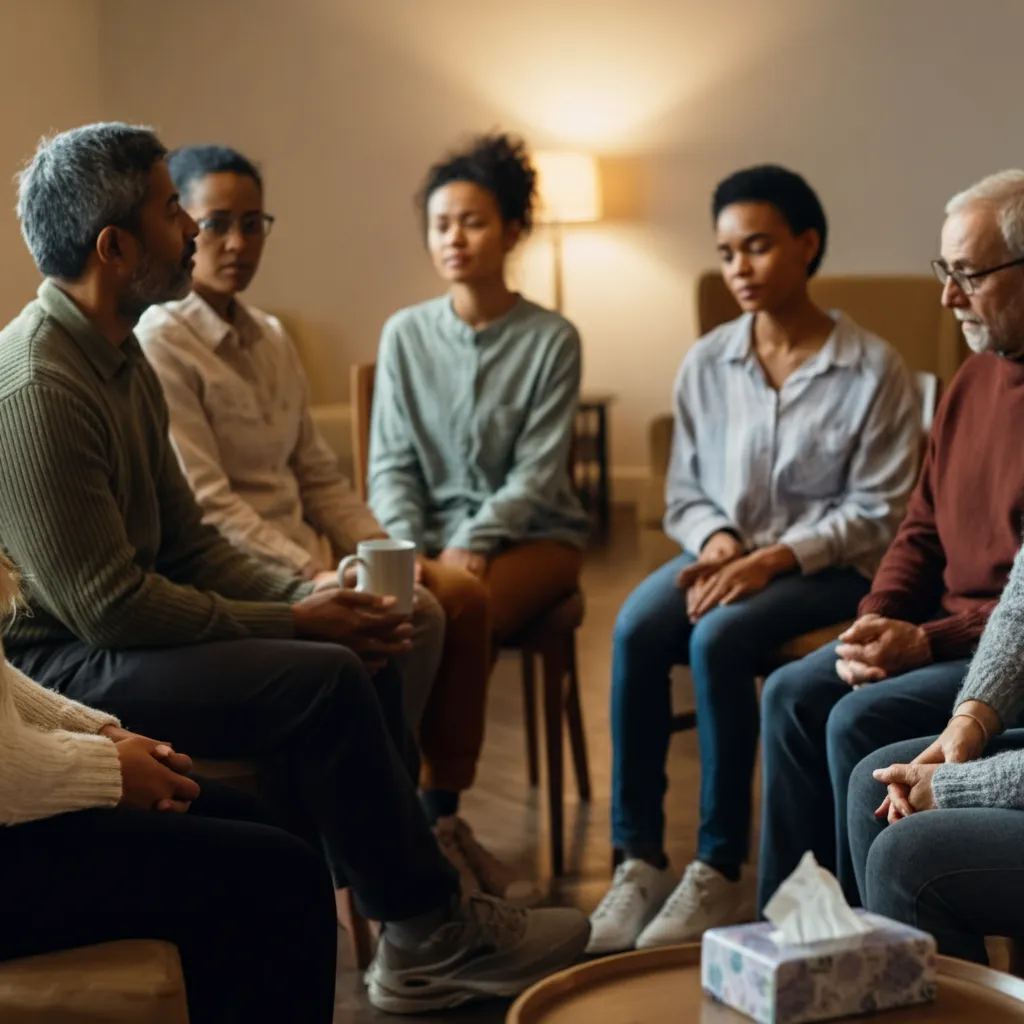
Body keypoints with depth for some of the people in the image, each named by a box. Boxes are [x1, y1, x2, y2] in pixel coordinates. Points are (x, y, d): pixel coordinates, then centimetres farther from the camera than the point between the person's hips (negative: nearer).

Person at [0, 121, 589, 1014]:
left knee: (360, 655, -2)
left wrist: (301, 598, -3)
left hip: (111, 633, 10)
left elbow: (185, 541, 14)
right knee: (324, 681, -22)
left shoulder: (121, 357, 11)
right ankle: (430, 931, -5)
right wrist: (288, 625, -15)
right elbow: (106, 605, -23)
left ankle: (415, 940, 2)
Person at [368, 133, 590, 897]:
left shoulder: (550, 340, -1)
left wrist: (469, 546, -22)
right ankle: (430, 818, -23)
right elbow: (391, 466, 4)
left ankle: (439, 809, -22)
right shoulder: (406, 334, 7)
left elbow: (536, 472, -8)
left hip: (532, 535, -2)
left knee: (462, 605, -35)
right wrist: (412, 551, -14)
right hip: (433, 534, 2)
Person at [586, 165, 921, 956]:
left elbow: (878, 512, -9)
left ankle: (721, 874, -22)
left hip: (827, 567, -4)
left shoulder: (872, 369, -7)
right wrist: (716, 541, -11)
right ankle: (639, 861, -23)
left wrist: (774, 558, -20)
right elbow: (684, 494, 11)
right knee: (636, 629, -27)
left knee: (719, 639, -33)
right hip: (724, 554, 4)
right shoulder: (706, 364, 6)